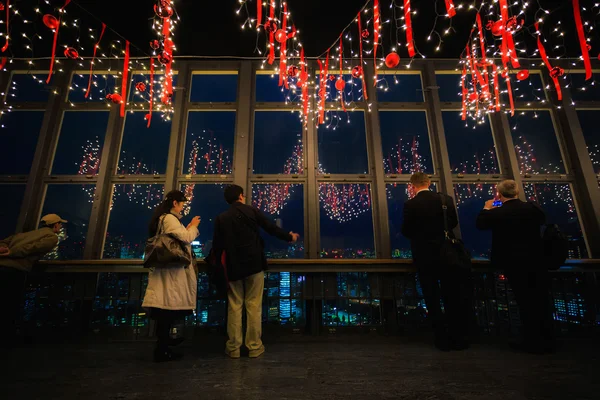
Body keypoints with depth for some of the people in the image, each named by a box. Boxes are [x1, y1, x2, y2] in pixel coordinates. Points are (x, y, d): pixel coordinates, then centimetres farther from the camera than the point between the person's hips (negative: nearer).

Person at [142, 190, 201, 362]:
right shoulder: (169, 218, -14)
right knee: (169, 305, -7)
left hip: (168, 267, 11)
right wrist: (193, 226, -4)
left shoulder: (163, 218, 19)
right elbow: (186, 238, -20)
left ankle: (164, 340, 31)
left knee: (166, 306, 18)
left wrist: (188, 228, 15)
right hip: (172, 268, -11)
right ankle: (161, 350, 0)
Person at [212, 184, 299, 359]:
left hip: (234, 268, 2)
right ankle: (254, 347, 12)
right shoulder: (252, 211, -2)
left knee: (234, 306, 10)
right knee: (254, 306, 5)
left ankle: (233, 348, 16)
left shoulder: (221, 218, 2)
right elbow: (272, 228, 2)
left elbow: (217, 246, 2)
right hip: (254, 265, -1)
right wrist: (289, 237, 17)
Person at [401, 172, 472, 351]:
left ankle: (443, 339, 13)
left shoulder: (410, 204, -13)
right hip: (446, 253, 3)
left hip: (424, 256, -3)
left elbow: (406, 231, -6)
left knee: (432, 299, 8)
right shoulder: (446, 199, -3)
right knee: (452, 296, 14)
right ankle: (459, 338, 22)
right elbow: (453, 222, 10)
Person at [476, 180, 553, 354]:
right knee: (541, 301, 14)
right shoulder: (533, 207, -3)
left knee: (525, 302, 3)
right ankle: (547, 340, 25)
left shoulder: (496, 213, -15)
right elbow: (542, 219, 20)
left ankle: (533, 342, 12)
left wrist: (486, 208, 15)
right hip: (537, 261, 4)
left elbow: (480, 224, 3)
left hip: (514, 264, -4)